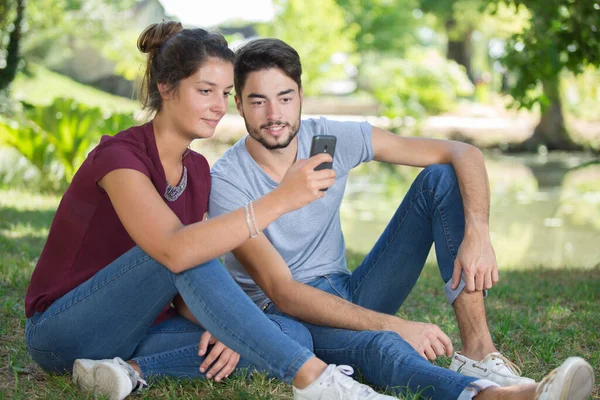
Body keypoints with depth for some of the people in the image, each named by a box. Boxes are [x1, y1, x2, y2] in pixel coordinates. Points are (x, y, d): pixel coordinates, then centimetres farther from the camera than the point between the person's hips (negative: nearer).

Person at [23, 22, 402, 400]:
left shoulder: (197, 170, 4)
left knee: (292, 334, -12)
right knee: (187, 249, -33)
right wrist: (279, 199, -42)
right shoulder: (119, 156, -20)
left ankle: (133, 368, -21)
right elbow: (175, 251, -38)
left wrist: (222, 325, -17)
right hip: (64, 332, -7)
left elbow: (194, 282, 4)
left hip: (137, 327, 7)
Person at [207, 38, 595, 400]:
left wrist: (478, 232, -25)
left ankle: (478, 349, -25)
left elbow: (465, 154, -6)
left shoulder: (331, 138, -5)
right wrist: (395, 325, -33)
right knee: (379, 345, -41)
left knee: (440, 179, -11)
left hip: (350, 295, 6)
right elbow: (283, 292, -24)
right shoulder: (226, 182, -17)